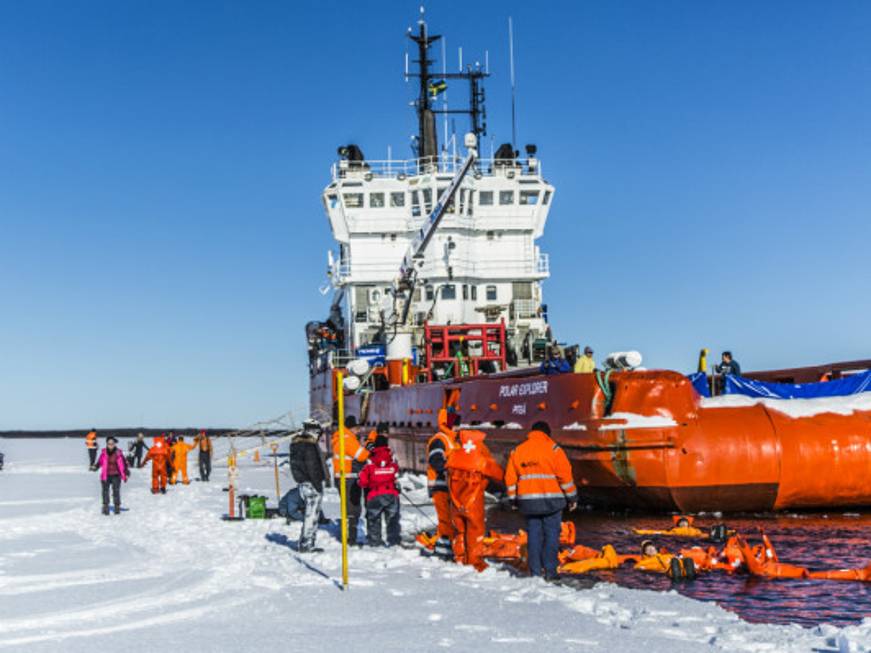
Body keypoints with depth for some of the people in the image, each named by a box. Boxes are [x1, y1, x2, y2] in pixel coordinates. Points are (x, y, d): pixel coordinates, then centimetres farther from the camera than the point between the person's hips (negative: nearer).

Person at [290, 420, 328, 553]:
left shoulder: (295, 443, 13)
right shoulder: (309, 445, -17)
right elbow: (312, 467, -19)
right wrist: (318, 484, -16)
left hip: (301, 482, 10)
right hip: (311, 483, -10)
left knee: (308, 513, 17)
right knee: (312, 513, -5)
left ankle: (304, 544, 22)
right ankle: (306, 545, -4)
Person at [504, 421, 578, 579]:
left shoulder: (517, 450, 9)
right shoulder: (553, 449, -4)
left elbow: (510, 478, 11)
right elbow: (565, 475, -6)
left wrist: (514, 499, 20)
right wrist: (572, 497, 2)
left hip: (528, 502, 4)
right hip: (551, 500, -3)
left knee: (534, 535, 10)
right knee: (551, 534, 3)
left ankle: (535, 571, 9)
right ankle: (550, 570, 0)